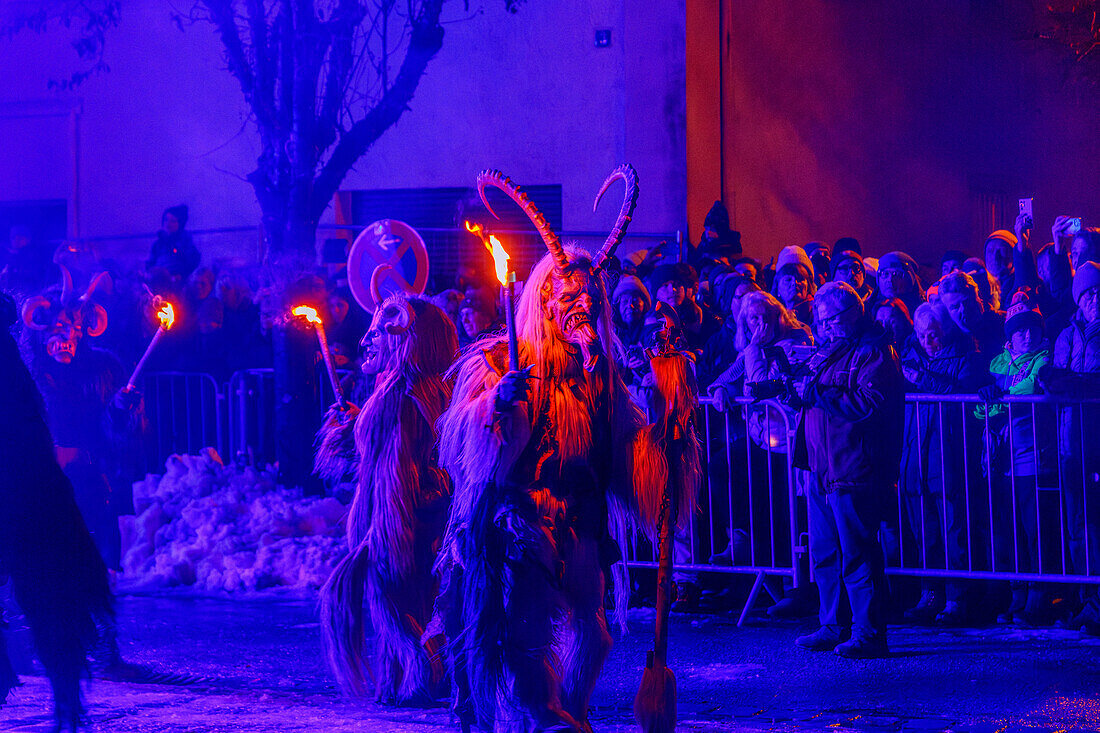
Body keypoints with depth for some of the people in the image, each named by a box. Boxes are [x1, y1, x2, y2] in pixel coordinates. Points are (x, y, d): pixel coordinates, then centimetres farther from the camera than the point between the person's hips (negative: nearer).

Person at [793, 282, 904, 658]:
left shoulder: (874, 354, -8)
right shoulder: (829, 352, 21)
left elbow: (870, 404, -21)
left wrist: (823, 394, -20)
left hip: (854, 470, -9)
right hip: (821, 469, 10)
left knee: (857, 554, -8)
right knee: (824, 554, 13)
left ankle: (869, 634, -5)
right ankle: (834, 627, 21)